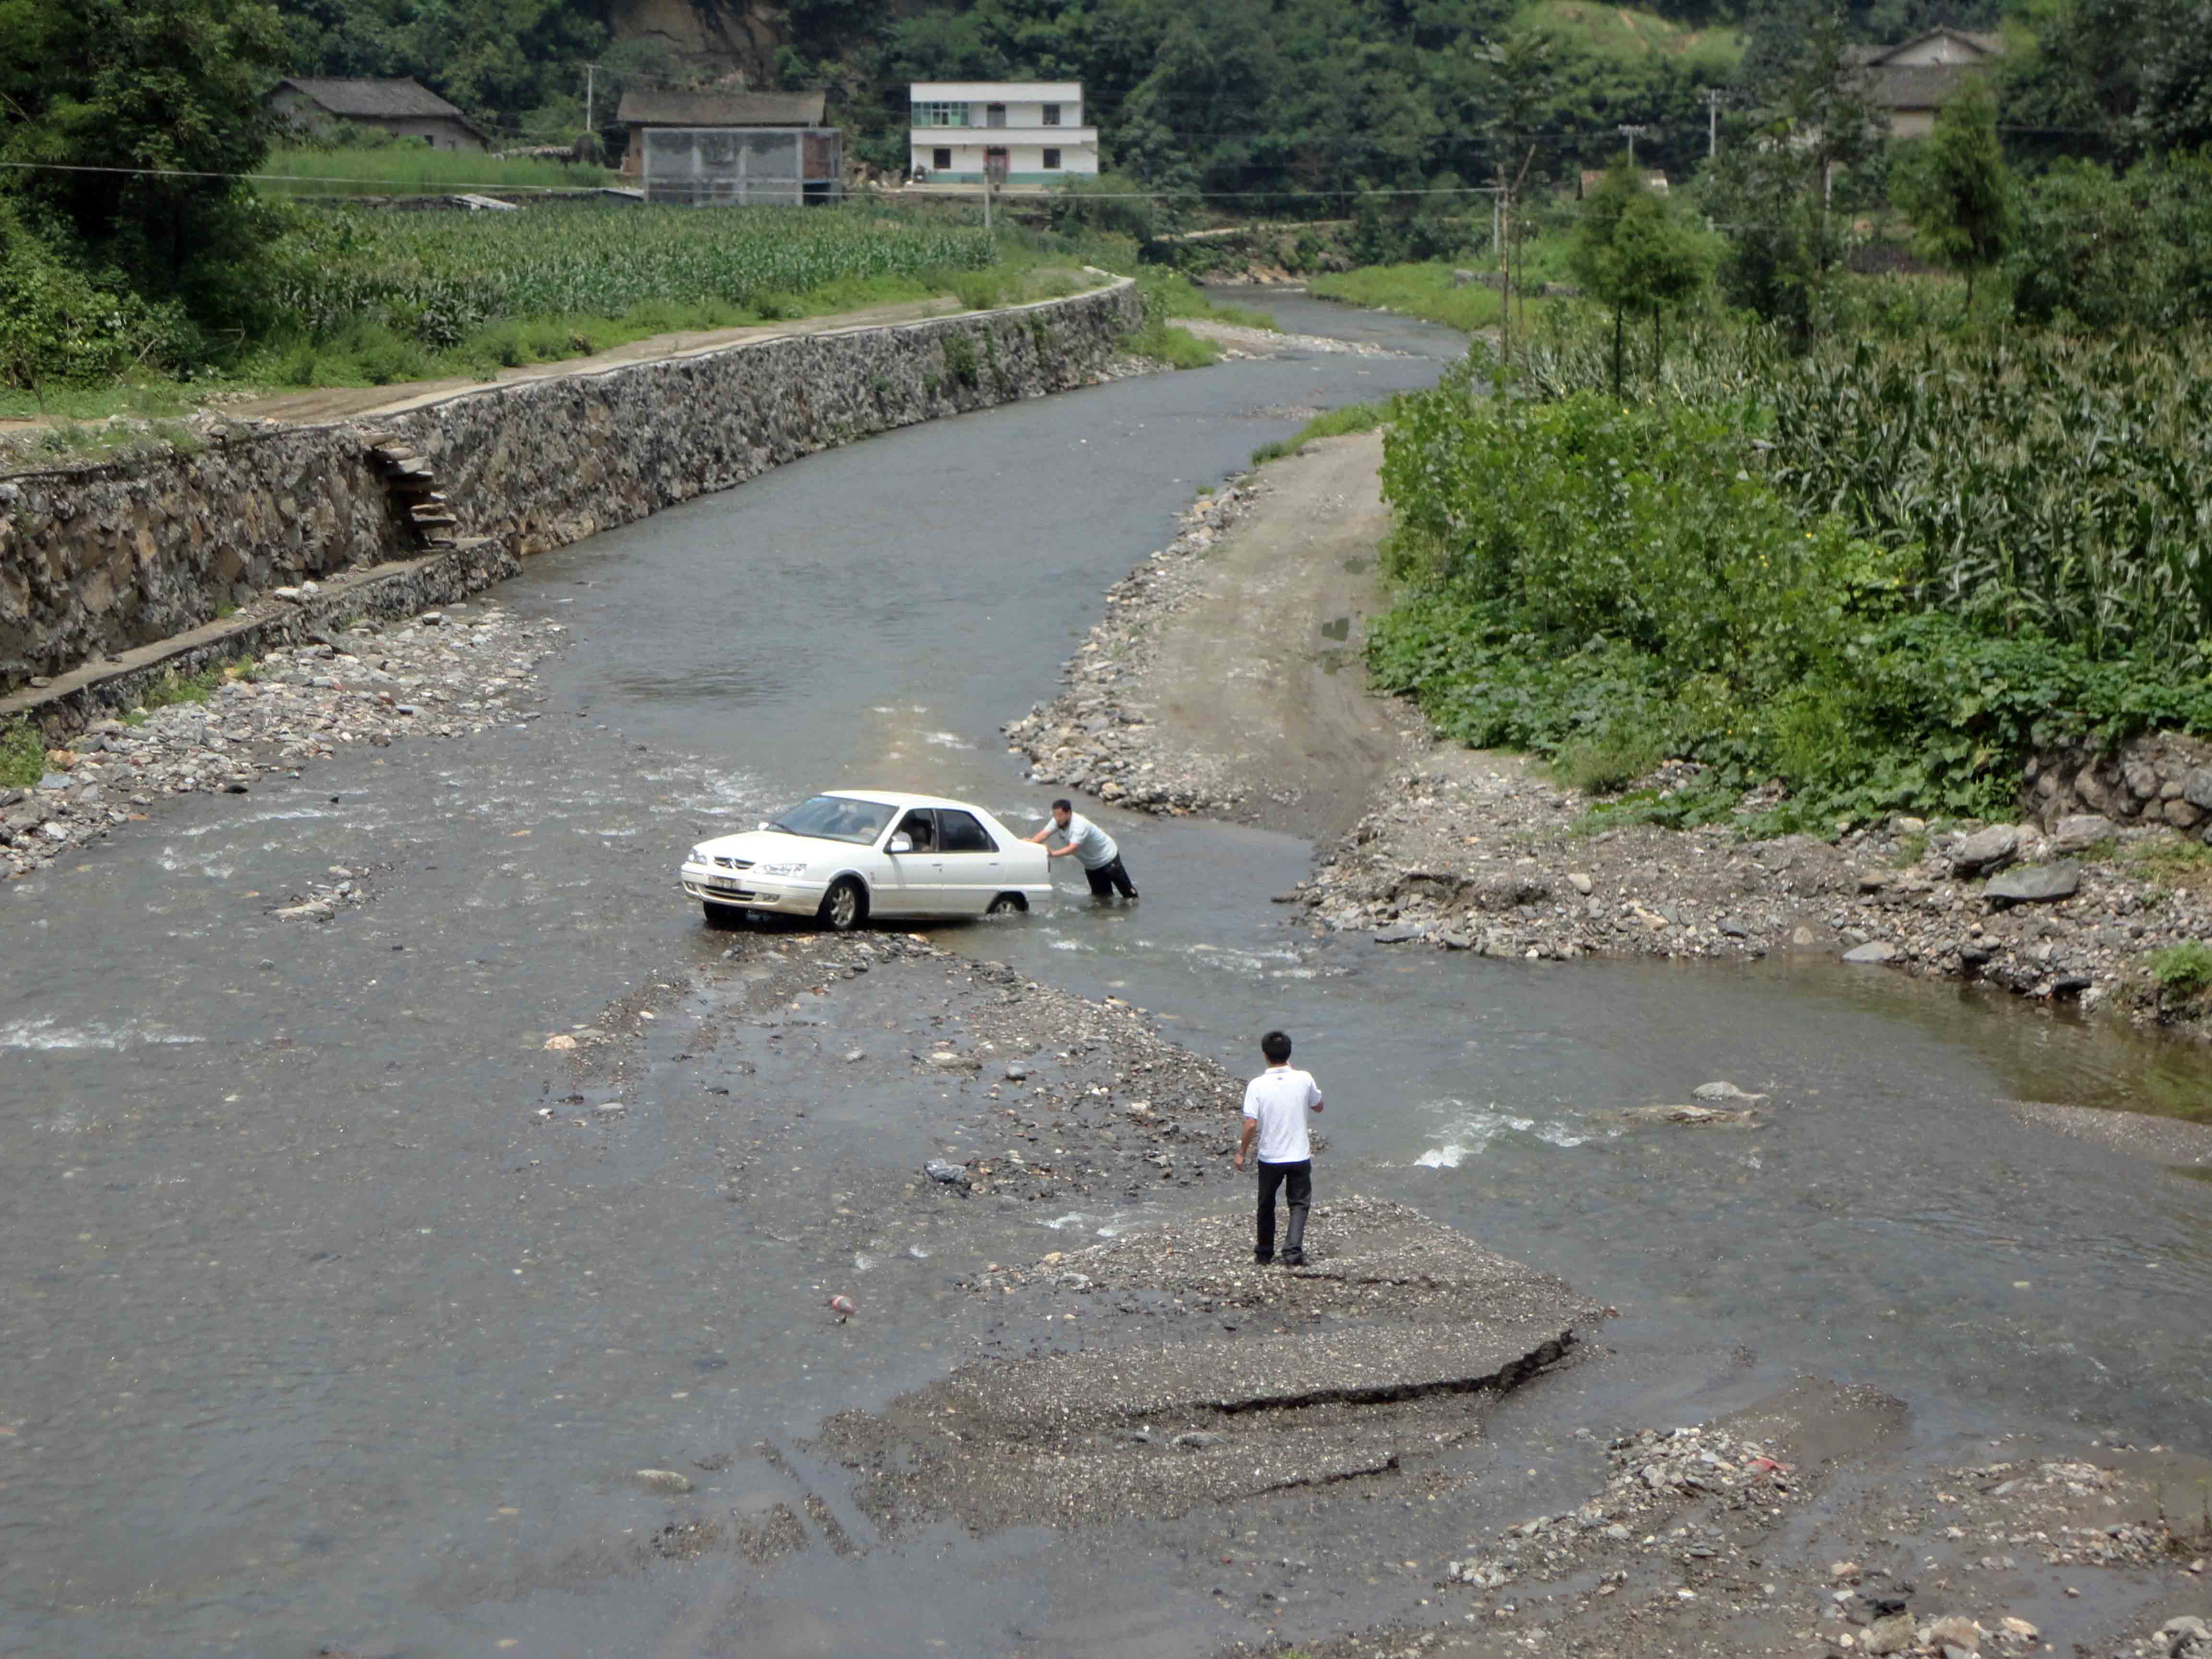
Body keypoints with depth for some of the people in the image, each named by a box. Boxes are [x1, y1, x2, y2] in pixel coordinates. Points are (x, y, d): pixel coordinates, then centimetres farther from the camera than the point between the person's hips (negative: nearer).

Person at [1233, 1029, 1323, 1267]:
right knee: (1299, 1204, 12)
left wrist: (1242, 1153, -1)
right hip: (1300, 1156, 0)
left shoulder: (1257, 1085, -14)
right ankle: (1293, 1253, -3)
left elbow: (1251, 1124, -16)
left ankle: (1264, 1254, 29)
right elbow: (1318, 1107, 10)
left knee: (1266, 1205, 18)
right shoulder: (1304, 1080, -9)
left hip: (1270, 1158, 0)